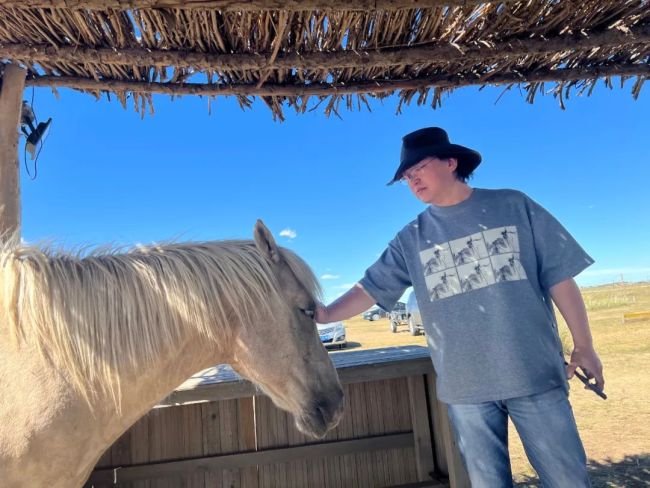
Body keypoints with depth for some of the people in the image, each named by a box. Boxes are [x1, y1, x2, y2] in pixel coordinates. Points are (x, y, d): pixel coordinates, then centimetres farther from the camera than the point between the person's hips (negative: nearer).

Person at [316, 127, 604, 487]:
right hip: (464, 386, 2)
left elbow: (558, 278, 2)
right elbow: (370, 288, -1)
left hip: (534, 374, -1)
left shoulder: (513, 206, 1)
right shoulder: (411, 239, 4)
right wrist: (327, 313, -17)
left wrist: (583, 346, 1)